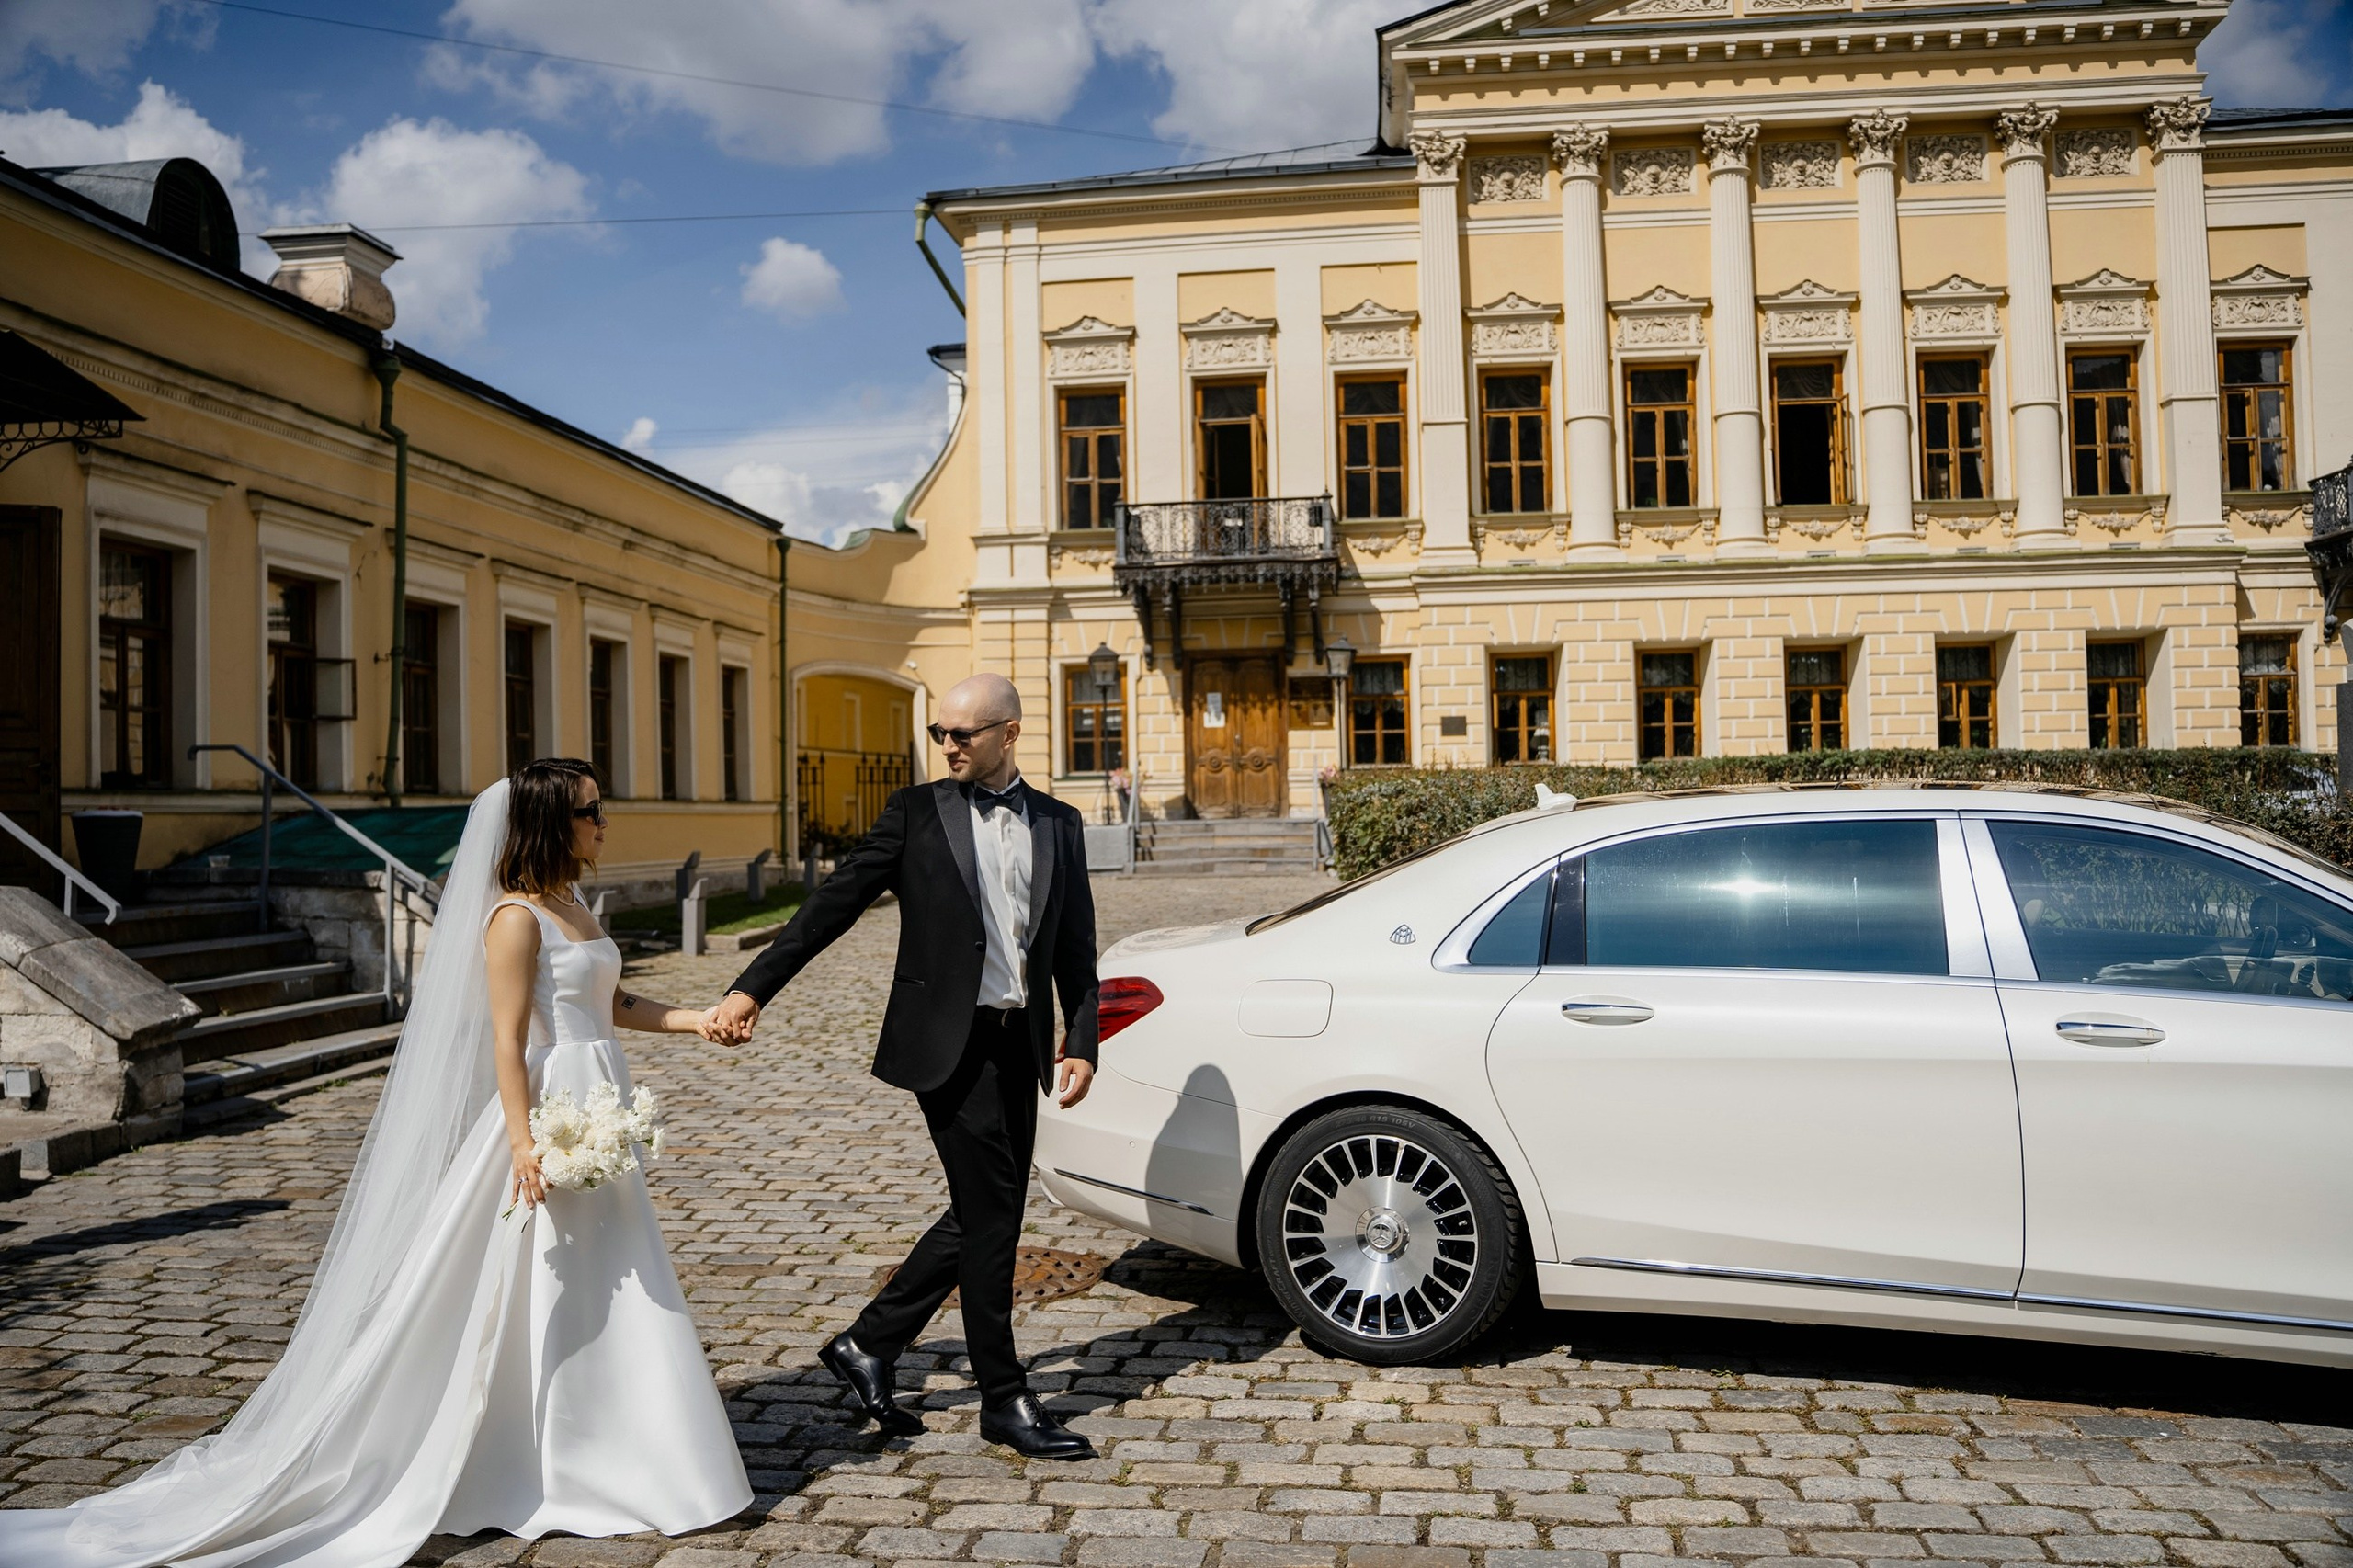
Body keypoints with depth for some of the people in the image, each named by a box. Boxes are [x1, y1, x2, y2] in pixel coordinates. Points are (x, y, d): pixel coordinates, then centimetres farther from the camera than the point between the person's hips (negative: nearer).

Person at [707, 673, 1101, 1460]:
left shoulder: (1058, 825, 10)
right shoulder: (916, 811, 0)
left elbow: (1076, 948, 11)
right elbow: (835, 902, -3)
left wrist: (1081, 1043, 2)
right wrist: (753, 987, -9)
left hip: (1019, 1047, 5)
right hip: (949, 1041, -5)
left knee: (983, 1217, 11)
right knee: (991, 1215, -2)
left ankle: (868, 1345, 27)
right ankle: (1004, 1399, 12)